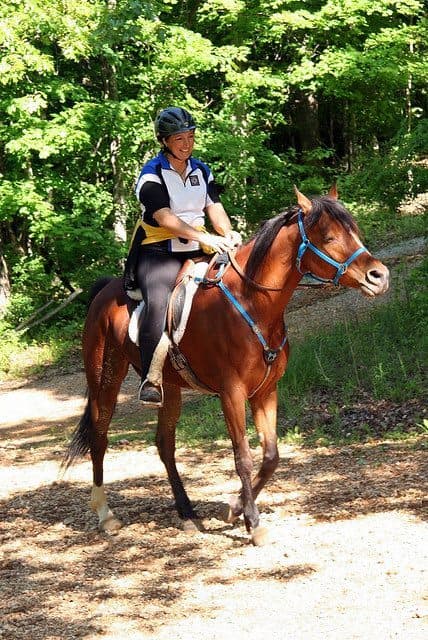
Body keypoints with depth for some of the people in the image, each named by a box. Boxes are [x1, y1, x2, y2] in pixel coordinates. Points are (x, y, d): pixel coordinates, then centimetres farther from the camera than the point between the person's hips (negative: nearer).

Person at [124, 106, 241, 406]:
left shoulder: (202, 171, 16)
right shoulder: (152, 175, -5)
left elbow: (214, 206, 6)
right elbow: (164, 217, -18)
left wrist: (227, 233, -16)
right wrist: (203, 236, -30)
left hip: (196, 252, 6)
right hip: (158, 253, -6)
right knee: (158, 303, -31)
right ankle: (150, 380, -32)